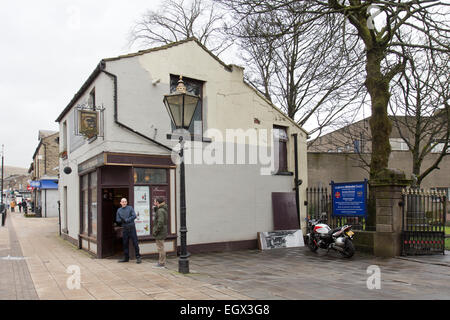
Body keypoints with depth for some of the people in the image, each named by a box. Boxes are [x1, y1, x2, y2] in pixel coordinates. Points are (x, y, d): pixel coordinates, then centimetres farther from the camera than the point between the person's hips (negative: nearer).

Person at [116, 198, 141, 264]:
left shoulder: (130, 208, 1)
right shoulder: (119, 210, 12)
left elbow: (134, 216, -9)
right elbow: (117, 219, 9)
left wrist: (126, 220, -15)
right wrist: (121, 220, -12)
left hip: (131, 227, -4)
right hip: (124, 228, 4)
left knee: (135, 243, -5)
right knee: (125, 243, 9)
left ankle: (138, 257, 0)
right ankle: (126, 258, 19)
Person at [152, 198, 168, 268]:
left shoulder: (160, 211, -20)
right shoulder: (162, 209, 12)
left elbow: (160, 222, -25)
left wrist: (155, 231, -19)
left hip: (160, 232, -11)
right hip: (161, 233, 11)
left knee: (160, 248, -4)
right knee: (160, 248, 18)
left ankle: (161, 263, 3)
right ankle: (161, 262, 26)